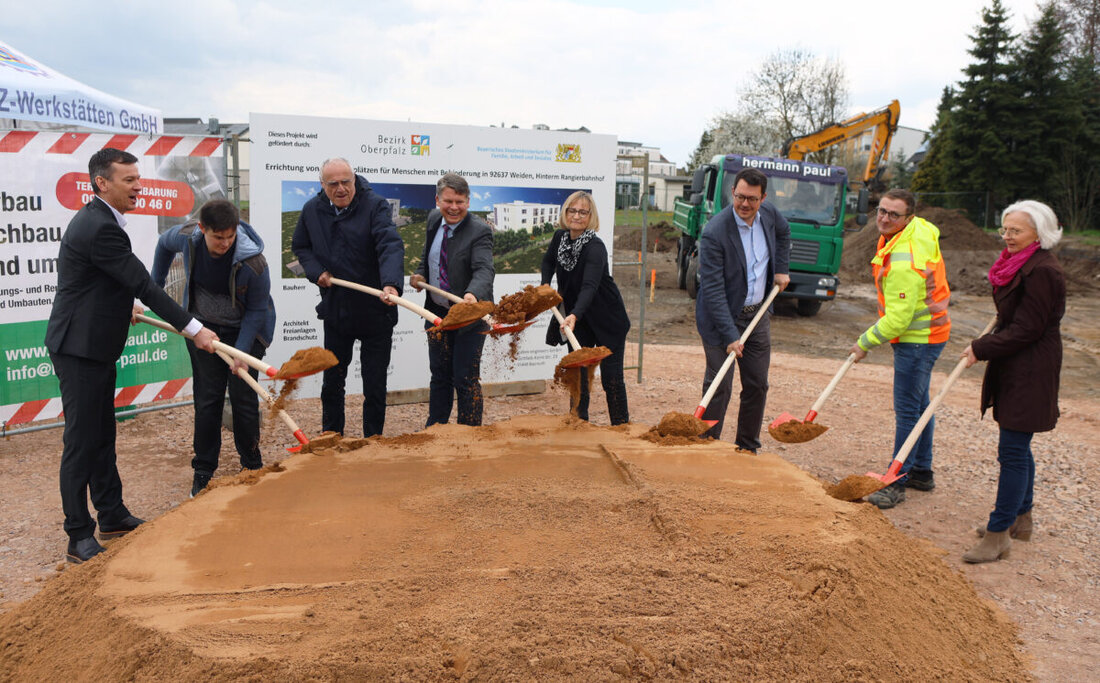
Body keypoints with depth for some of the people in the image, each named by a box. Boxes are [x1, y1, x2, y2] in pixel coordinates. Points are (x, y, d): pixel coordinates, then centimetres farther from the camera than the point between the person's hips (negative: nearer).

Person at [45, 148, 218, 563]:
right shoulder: (101, 228, -22)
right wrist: (194, 330, -20)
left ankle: (113, 517, 29)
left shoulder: (95, 219, 11)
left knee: (102, 435, 17)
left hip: (94, 346, 11)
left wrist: (123, 306, 40)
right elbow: (144, 286, -23)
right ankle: (79, 539, 6)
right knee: (82, 441, -4)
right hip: (80, 348, -11)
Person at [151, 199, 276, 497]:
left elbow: (256, 310, -17)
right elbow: (164, 244, 9)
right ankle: (203, 471, 14)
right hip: (202, 328, 3)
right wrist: (155, 285, 16)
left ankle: (252, 467, 17)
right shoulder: (187, 237, -18)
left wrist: (240, 353, -22)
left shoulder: (253, 262, -29)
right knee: (207, 399, 3)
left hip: (244, 330, -2)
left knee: (243, 398, -1)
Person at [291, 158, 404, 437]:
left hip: (375, 312, -4)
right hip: (335, 310, 4)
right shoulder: (312, 210, 1)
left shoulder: (375, 206, -13)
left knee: (375, 387, 6)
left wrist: (391, 284, -46)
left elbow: (391, 246, -28)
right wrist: (316, 271, -3)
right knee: (332, 382, 15)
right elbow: (300, 246, 17)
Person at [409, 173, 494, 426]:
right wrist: (420, 274, 2)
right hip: (437, 313, 7)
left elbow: (484, 270, -34)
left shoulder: (479, 230, -19)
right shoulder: (434, 219, 3)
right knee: (440, 376, 18)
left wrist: (473, 294, -53)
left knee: (466, 379, 0)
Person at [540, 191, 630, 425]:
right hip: (577, 319, 6)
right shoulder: (560, 237, -3)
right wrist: (545, 285, 3)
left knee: (611, 377, -2)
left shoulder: (595, 247, -25)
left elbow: (589, 286, -39)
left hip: (608, 320, -6)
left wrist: (575, 315, -54)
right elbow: (548, 261, 20)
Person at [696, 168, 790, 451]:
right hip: (723, 318, -6)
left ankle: (747, 449, 26)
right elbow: (712, 289, -24)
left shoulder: (769, 214, -3)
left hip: (757, 315, 6)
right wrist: (730, 336, -28)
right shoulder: (714, 232, -23)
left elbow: (783, 232, 25)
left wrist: (781, 269, 14)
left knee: (757, 385, 11)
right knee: (719, 387, -6)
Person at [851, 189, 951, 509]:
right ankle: (922, 472, 30)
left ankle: (898, 481, 1)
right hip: (926, 332, 11)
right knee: (919, 402, 18)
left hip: (917, 339, -11)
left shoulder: (904, 264, -29)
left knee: (907, 409, -6)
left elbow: (899, 319, -26)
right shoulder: (920, 228, 3)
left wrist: (865, 343, -13)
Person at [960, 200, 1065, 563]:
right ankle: (1021, 519, 33)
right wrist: (984, 345, 9)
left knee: (1012, 452, -6)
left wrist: (981, 349, -13)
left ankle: (998, 533, 1)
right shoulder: (1019, 264, 12)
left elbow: (1025, 330, -20)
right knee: (1019, 448, 19)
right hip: (1013, 369, 10)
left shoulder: (1042, 272, -19)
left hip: (1029, 373, -10)